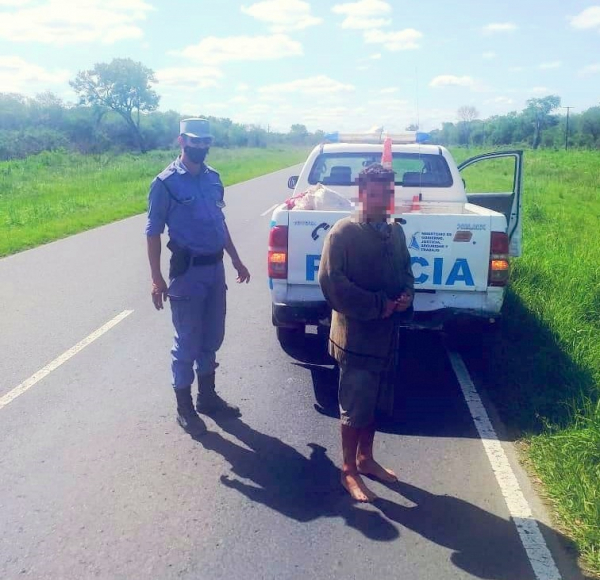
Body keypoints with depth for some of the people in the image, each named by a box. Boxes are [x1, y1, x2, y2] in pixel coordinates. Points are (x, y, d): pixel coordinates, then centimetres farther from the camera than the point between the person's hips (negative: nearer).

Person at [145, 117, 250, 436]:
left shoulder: (213, 177, 9)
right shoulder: (166, 182, -10)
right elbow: (153, 232, -9)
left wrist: (236, 260, 17)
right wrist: (156, 278, -14)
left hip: (215, 268, 6)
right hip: (187, 271, -6)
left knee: (212, 338, 16)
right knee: (187, 343, 3)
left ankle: (207, 396, 32)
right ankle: (184, 407, 17)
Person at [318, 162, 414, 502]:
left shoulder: (396, 232, 8)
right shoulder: (344, 232, -14)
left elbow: (406, 271, 18)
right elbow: (331, 281, -19)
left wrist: (407, 296, -4)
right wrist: (377, 306, -18)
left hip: (386, 334, 7)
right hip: (356, 334, -7)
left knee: (375, 403, 18)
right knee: (355, 407, 4)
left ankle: (365, 459, 36)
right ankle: (349, 471, 20)